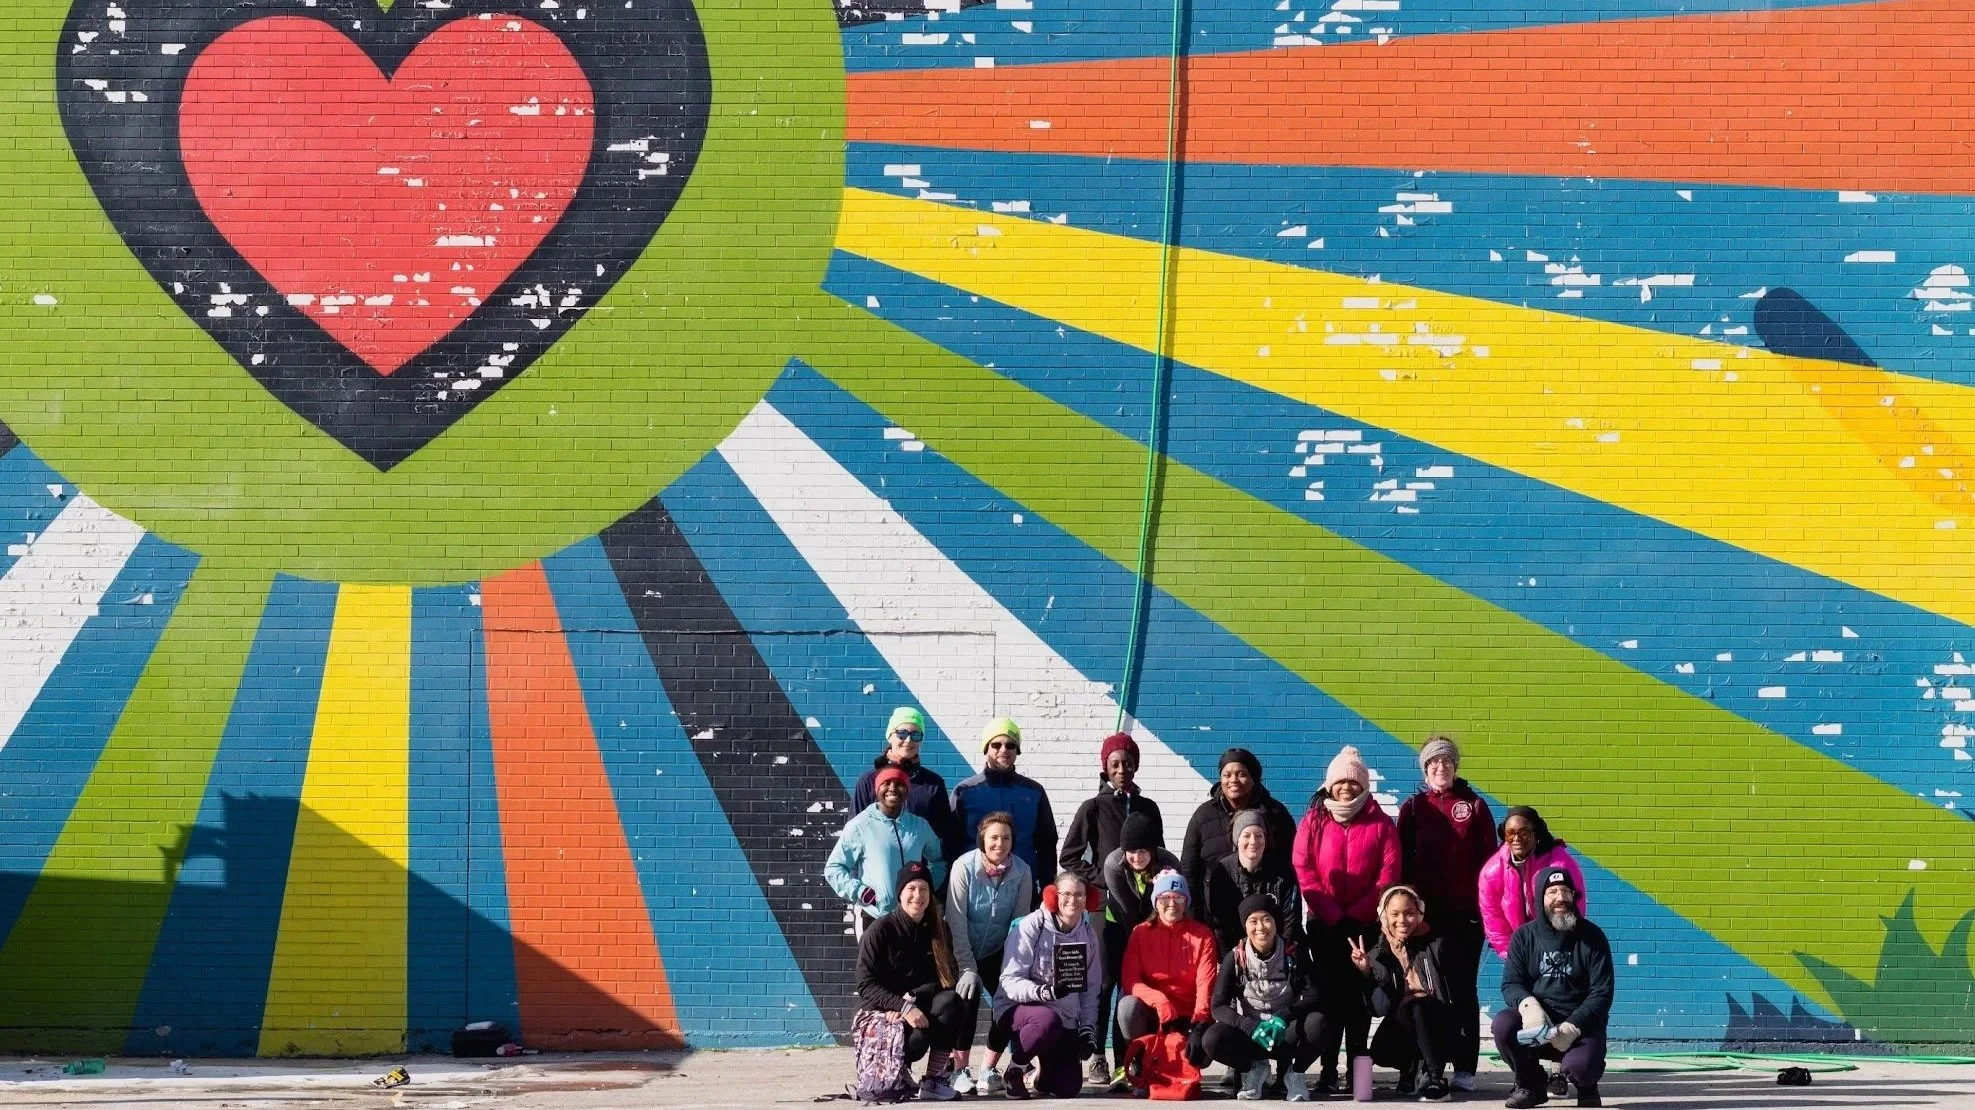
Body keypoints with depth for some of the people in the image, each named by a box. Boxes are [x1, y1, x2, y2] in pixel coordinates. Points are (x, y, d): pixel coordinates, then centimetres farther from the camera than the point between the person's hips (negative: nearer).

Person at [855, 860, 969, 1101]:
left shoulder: (938, 931, 5)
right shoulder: (881, 930, -9)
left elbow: (947, 980, -1)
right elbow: (866, 985, -13)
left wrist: (913, 996, -19)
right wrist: (903, 1007, -27)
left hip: (919, 1008, 4)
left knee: (950, 1003, -29)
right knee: (917, 1039, -35)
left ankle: (934, 1081, -23)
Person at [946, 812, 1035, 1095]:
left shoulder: (1021, 872, -10)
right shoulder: (964, 867, -19)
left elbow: (1020, 922, -6)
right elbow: (956, 922, -20)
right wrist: (968, 968, -24)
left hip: (998, 953, 3)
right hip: (964, 952, -3)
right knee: (967, 996, -24)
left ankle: (989, 1069, 5)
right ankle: (960, 1070, -14)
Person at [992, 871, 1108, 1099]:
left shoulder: (1088, 935, 6)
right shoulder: (1032, 926, -12)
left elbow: (1090, 989, 12)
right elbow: (1010, 982, -18)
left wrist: (1088, 1029, 1)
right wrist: (1044, 991, -34)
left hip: (1064, 1020, 5)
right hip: (1017, 1009, -5)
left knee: (1068, 1088, -10)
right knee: (1048, 1020, -40)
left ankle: (1043, 1066, 27)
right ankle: (1014, 1070, -11)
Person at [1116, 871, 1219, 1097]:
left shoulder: (1202, 934, 2)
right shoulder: (1141, 933, 3)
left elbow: (1206, 983, -9)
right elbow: (1130, 980, -7)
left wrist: (1200, 1021, -26)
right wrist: (1161, 1003, -25)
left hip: (1189, 1016, 0)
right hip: (1151, 1013, 0)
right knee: (1128, 1004, -33)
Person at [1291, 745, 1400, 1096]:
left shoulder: (1381, 823, 3)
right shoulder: (1314, 821, 3)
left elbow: (1388, 875, -3)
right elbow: (1302, 869, -3)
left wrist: (1356, 913, -10)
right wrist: (1332, 914, -10)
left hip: (1366, 923, 0)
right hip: (1324, 923, 0)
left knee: (1358, 993, 0)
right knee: (1330, 991, -1)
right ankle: (1328, 1070, -1)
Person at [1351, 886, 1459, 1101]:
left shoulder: (1435, 945, -2)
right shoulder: (1378, 955, 4)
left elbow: (1455, 993, -2)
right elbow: (1379, 1008, -4)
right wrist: (1367, 973, -16)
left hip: (1439, 1029, -3)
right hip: (1401, 1027, 3)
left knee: (1412, 1007, -34)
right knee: (1381, 1051, -30)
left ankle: (1435, 1077, -24)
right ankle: (1410, 1067, 5)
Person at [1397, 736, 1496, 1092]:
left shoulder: (1474, 806, 6)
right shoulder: (1413, 808, 8)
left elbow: (1489, 859, 3)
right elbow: (1401, 860, 7)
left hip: (1466, 913, -1)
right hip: (1424, 912, 1)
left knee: (1462, 988, 0)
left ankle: (1464, 1067, 0)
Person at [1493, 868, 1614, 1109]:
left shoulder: (1592, 937, -2)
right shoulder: (1524, 936, 4)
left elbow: (1602, 992, -6)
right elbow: (1510, 983, -1)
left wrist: (1573, 1026, -21)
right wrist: (1527, 1004, -25)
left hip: (1582, 1024, -2)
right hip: (1537, 1023, 2)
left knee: (1580, 1066, -32)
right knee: (1503, 1023, -28)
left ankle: (1586, 1084, 10)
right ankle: (1530, 1085, -2)